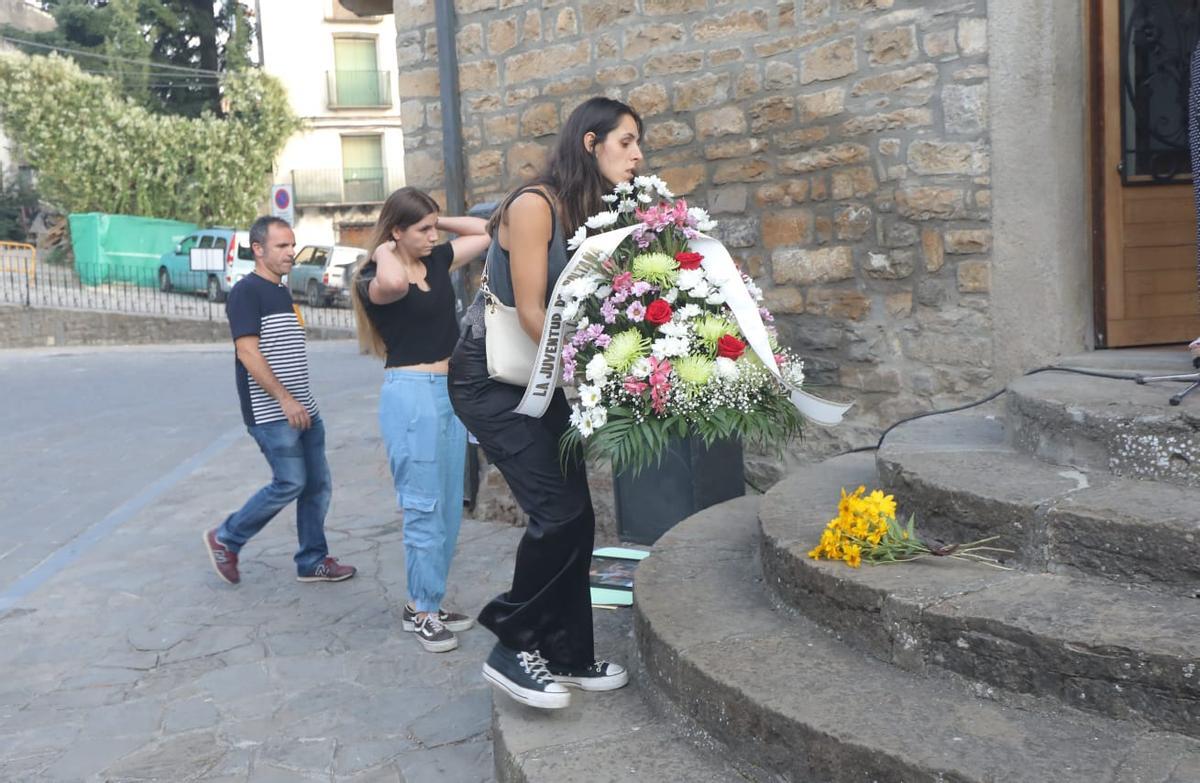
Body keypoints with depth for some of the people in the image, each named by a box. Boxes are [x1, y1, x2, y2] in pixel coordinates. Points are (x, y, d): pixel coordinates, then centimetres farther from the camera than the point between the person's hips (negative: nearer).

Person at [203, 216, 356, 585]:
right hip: (271, 413, -9)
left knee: (318, 484, 8)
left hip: (303, 409, 9)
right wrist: (285, 399, -22)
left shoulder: (282, 292, 17)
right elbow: (247, 351, -19)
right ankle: (226, 539, 11)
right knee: (290, 483, -7)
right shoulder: (247, 291, -10)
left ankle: (313, 561, 18)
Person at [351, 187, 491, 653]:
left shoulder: (437, 262, 9)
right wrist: (384, 249, -15)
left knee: (449, 508, 13)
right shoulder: (377, 279, -10)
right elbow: (393, 283, -36)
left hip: (450, 390, 8)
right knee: (424, 509, -3)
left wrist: (435, 221, 10)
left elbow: (482, 231, 21)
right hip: (411, 393, -8)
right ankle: (422, 611, 9)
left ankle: (427, 603, 24)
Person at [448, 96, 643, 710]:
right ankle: (512, 650, 2)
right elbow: (531, 312, -21)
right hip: (490, 378, -8)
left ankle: (568, 656, 20)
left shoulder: (596, 215, 6)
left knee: (574, 516, 6)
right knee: (560, 511, -14)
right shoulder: (534, 205, -17)